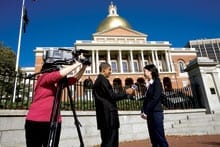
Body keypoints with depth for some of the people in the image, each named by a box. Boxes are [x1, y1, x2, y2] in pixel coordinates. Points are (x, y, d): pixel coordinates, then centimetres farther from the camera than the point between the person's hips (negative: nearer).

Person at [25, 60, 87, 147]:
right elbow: (60, 74, -21)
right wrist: (76, 65, -13)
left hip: (54, 122, 6)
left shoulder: (58, 83, 12)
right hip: (36, 121, -6)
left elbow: (74, 79, 9)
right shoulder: (43, 78, -4)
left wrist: (84, 67, 0)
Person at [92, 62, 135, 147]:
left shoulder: (97, 81, 18)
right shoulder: (103, 80, -11)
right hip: (109, 115, -10)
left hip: (103, 115, 10)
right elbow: (112, 96, -16)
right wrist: (126, 92, -5)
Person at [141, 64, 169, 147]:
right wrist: (143, 111, 1)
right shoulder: (148, 84, 17)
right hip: (150, 113, 7)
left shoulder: (157, 82, -4)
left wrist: (146, 111, -16)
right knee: (153, 138, 9)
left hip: (156, 112, -7)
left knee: (160, 137, -5)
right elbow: (146, 99, 13)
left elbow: (155, 98, -15)